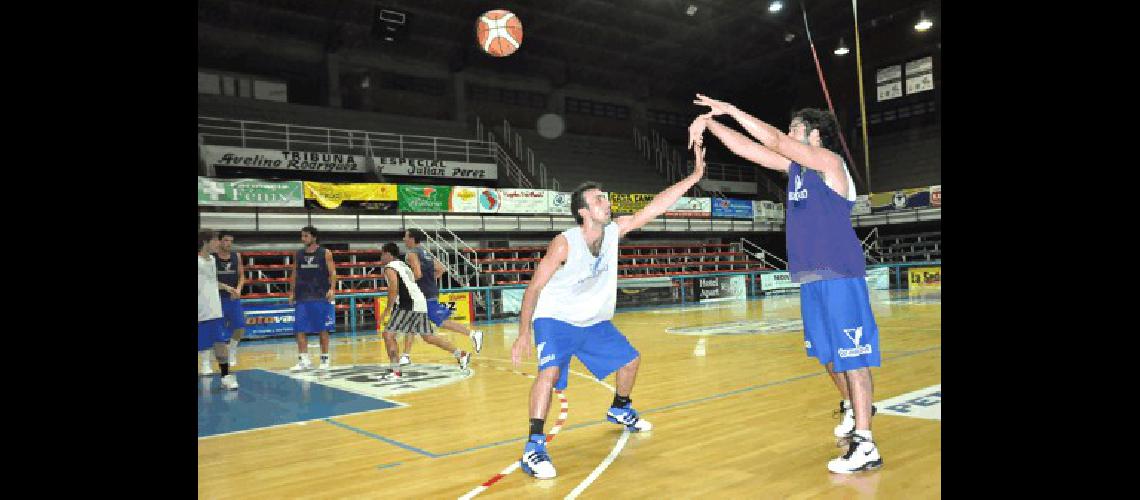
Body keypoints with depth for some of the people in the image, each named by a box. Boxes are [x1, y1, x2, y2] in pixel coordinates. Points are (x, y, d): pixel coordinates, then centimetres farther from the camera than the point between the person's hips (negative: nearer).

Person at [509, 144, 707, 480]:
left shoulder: (615, 230, -11)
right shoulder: (564, 244, -26)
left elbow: (656, 206, -14)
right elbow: (534, 288, -20)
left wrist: (695, 176, -20)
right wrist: (523, 335, -22)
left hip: (595, 322, 7)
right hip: (555, 319, -6)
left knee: (630, 361, 15)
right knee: (550, 372, -29)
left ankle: (619, 409, 43)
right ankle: (534, 447, -23)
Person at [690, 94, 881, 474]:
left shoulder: (828, 161, -9)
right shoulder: (795, 165, 14)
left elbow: (774, 140, -19)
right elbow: (748, 149, 10)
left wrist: (729, 109, -15)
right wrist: (711, 124, -1)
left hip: (839, 275, -9)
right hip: (810, 276, 9)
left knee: (851, 354, -7)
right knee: (827, 351, 19)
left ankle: (865, 446, -3)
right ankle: (852, 408, 41)